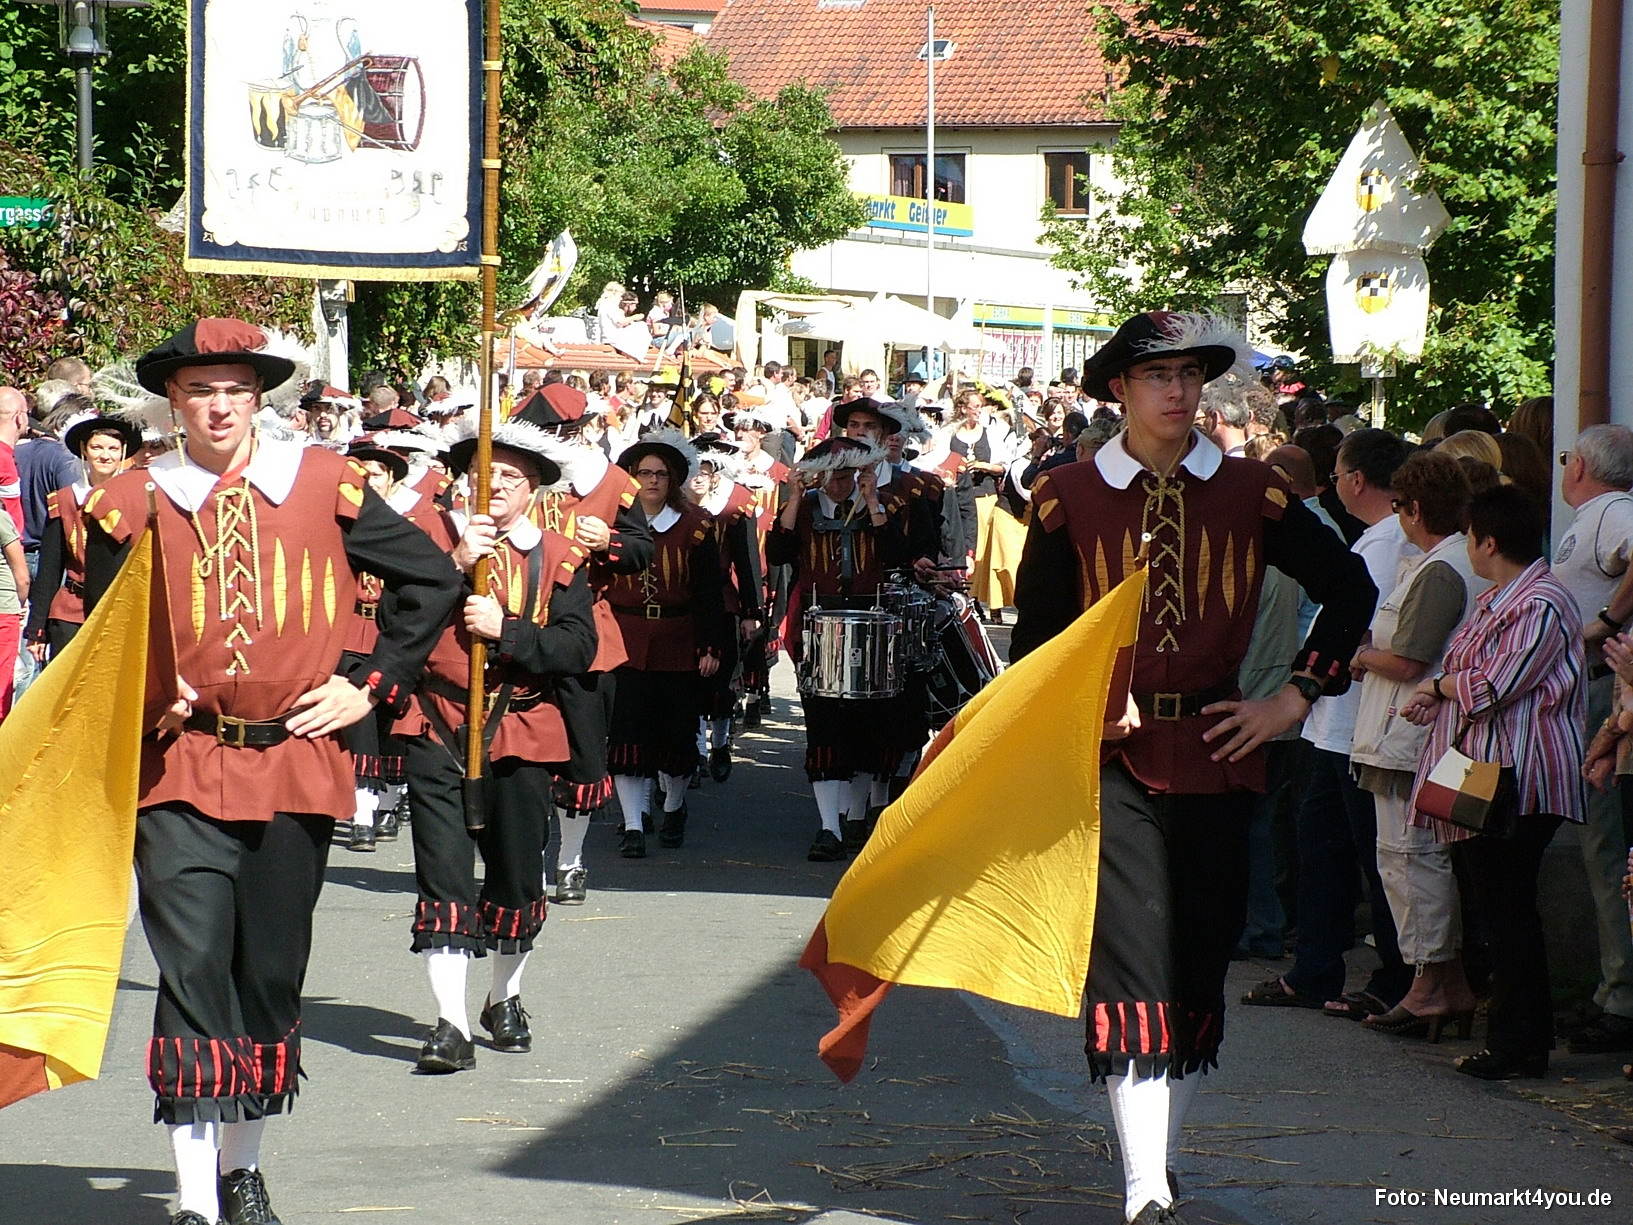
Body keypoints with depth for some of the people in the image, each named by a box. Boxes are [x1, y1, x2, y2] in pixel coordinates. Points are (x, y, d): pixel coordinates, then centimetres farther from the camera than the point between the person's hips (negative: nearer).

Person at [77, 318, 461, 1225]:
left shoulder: (323, 485, 3)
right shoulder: (133, 504, 2)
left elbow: (432, 579, 11)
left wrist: (373, 687, 5)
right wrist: (144, 694, -4)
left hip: (296, 766, 2)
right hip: (180, 773, -2)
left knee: (272, 973, 10)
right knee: (193, 973, -11)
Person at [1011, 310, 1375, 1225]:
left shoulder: (1251, 492, 4)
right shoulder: (1070, 497, 2)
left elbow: (1351, 588, 12)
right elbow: (1035, 633, 6)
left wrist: (1296, 698, 5)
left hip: (1218, 751, 2)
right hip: (1113, 756, -2)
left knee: (1201, 960, 9)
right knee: (1133, 964, -11)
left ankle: (1165, 1150, 25)